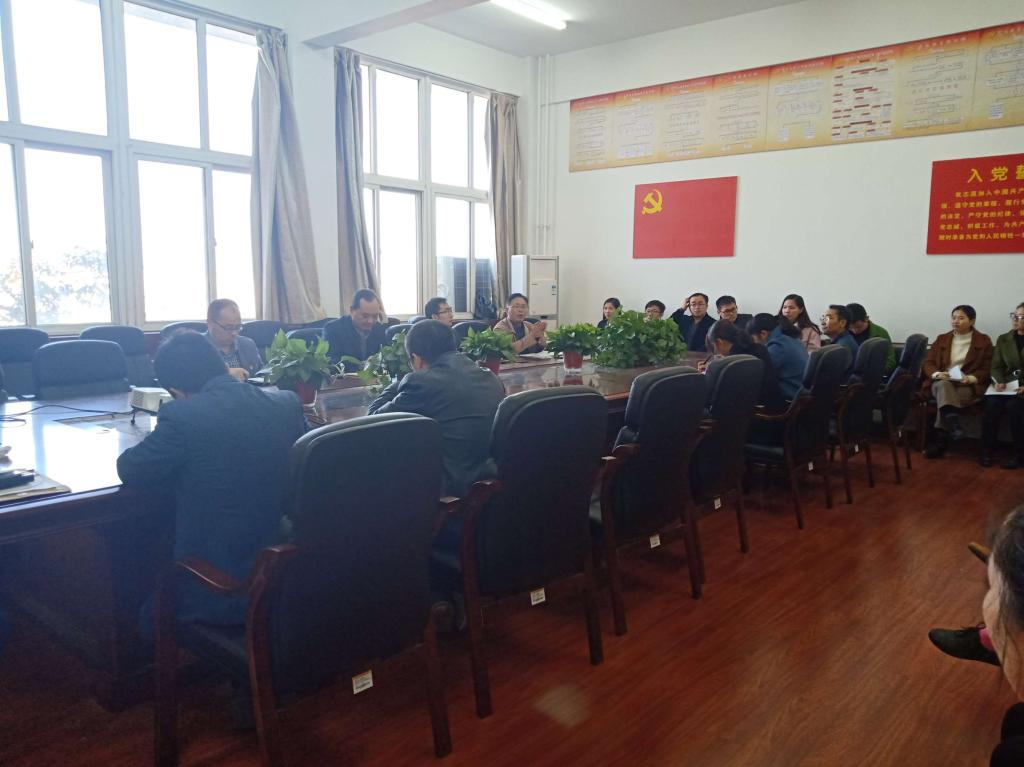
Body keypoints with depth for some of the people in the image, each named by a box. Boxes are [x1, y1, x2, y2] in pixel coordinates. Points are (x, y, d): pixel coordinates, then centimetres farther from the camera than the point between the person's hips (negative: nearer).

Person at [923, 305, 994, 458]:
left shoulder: (983, 341, 10)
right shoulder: (942, 339, 17)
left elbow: (987, 369, 4)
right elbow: (928, 362, 10)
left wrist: (970, 378, -16)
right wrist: (937, 374, -13)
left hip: (968, 386, -2)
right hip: (941, 382, 2)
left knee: (945, 396, -34)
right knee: (943, 385, -36)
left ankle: (939, 441, -33)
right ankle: (954, 426, -55)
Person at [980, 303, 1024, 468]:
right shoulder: (1003, 339, 13)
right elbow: (996, 367, 10)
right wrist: (998, 382, -11)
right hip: (1008, 384, 3)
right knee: (992, 404, -27)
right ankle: (986, 451, -19)